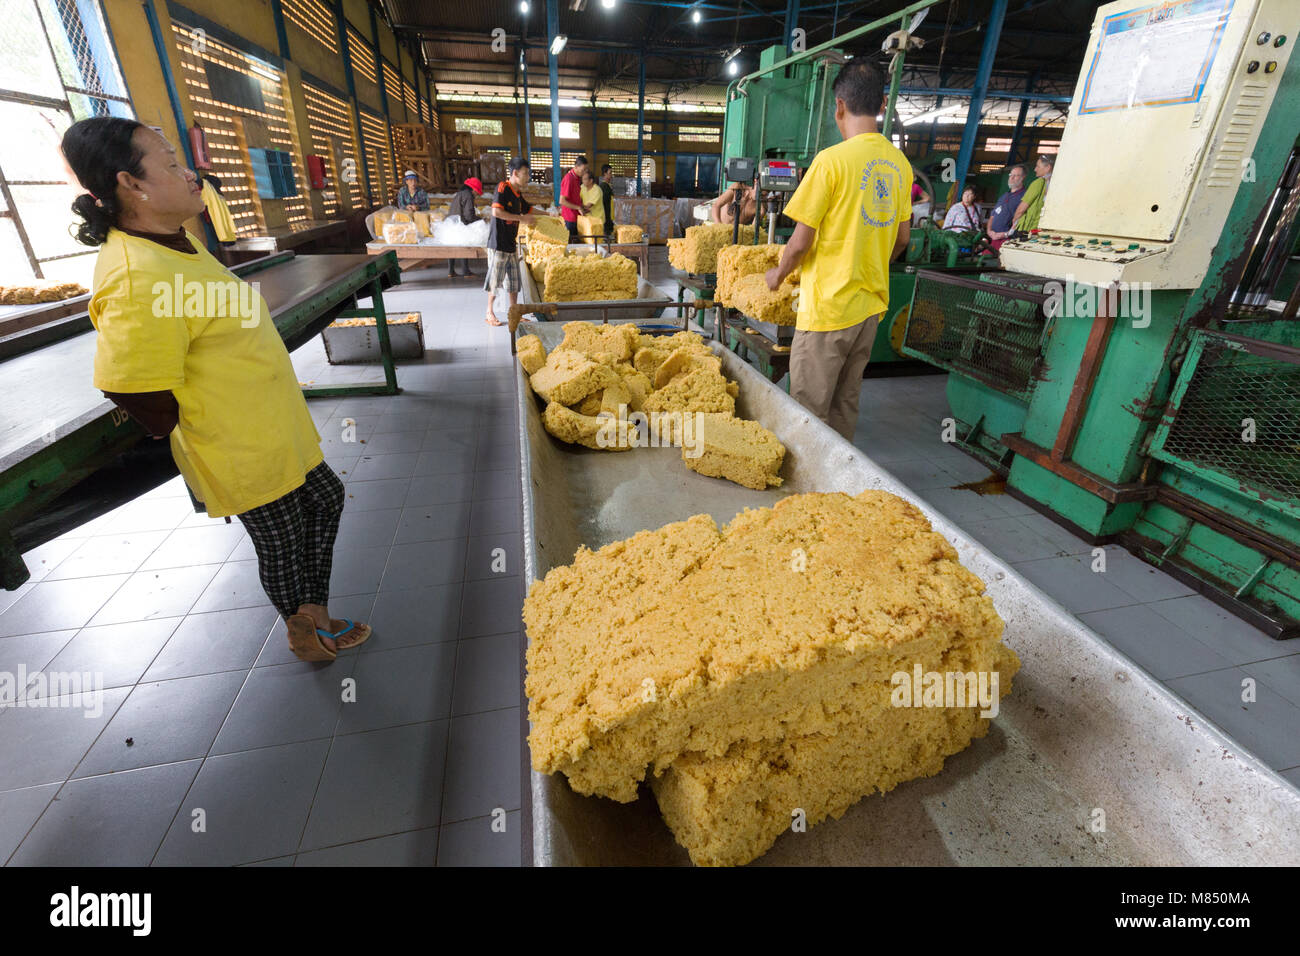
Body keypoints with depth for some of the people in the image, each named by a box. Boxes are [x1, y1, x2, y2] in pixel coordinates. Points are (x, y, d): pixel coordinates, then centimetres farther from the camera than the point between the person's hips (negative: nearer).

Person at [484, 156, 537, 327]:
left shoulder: (518, 195, 12)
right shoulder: (502, 188, -12)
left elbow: (529, 210, 28)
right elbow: (496, 211, -25)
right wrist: (521, 218, -20)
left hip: (511, 244, 8)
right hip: (498, 244, -8)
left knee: (514, 280, 11)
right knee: (495, 279, -1)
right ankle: (490, 314, 11)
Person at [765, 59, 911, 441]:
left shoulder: (832, 159, -14)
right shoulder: (899, 163, 8)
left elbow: (801, 241, -14)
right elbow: (902, 239, 15)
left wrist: (778, 274, 5)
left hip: (828, 307, -7)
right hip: (871, 303, 8)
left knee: (809, 412, 2)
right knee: (846, 403, 18)